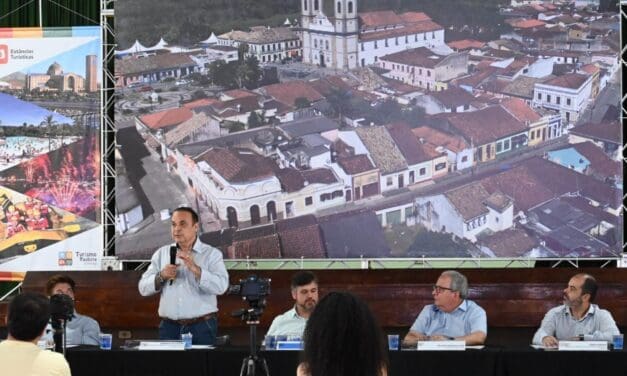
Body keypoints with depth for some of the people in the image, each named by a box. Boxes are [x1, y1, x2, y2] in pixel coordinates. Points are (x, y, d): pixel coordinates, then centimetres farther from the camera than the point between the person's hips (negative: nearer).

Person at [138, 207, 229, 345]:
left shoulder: (212, 254, 1)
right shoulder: (161, 253, 11)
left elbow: (221, 286, -14)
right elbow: (143, 288, 6)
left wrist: (195, 269, -26)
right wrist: (161, 276, -12)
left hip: (202, 327, -2)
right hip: (169, 327, 2)